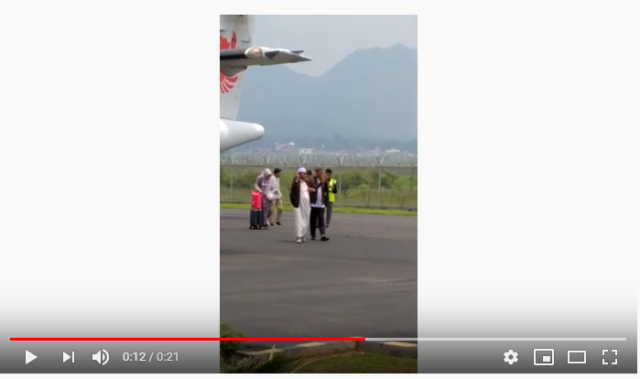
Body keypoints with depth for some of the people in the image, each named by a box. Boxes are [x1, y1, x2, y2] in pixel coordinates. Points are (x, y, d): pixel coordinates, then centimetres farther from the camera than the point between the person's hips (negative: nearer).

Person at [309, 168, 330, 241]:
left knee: (321, 220, -5)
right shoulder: (312, 180, -4)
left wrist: (325, 183, -9)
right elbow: (314, 187, -21)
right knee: (313, 221, 5)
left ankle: (323, 235, -13)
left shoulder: (323, 181, 9)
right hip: (313, 204, -3)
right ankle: (313, 235, 14)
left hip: (321, 204, 3)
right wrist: (321, 182, -28)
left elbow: (326, 190, 3)